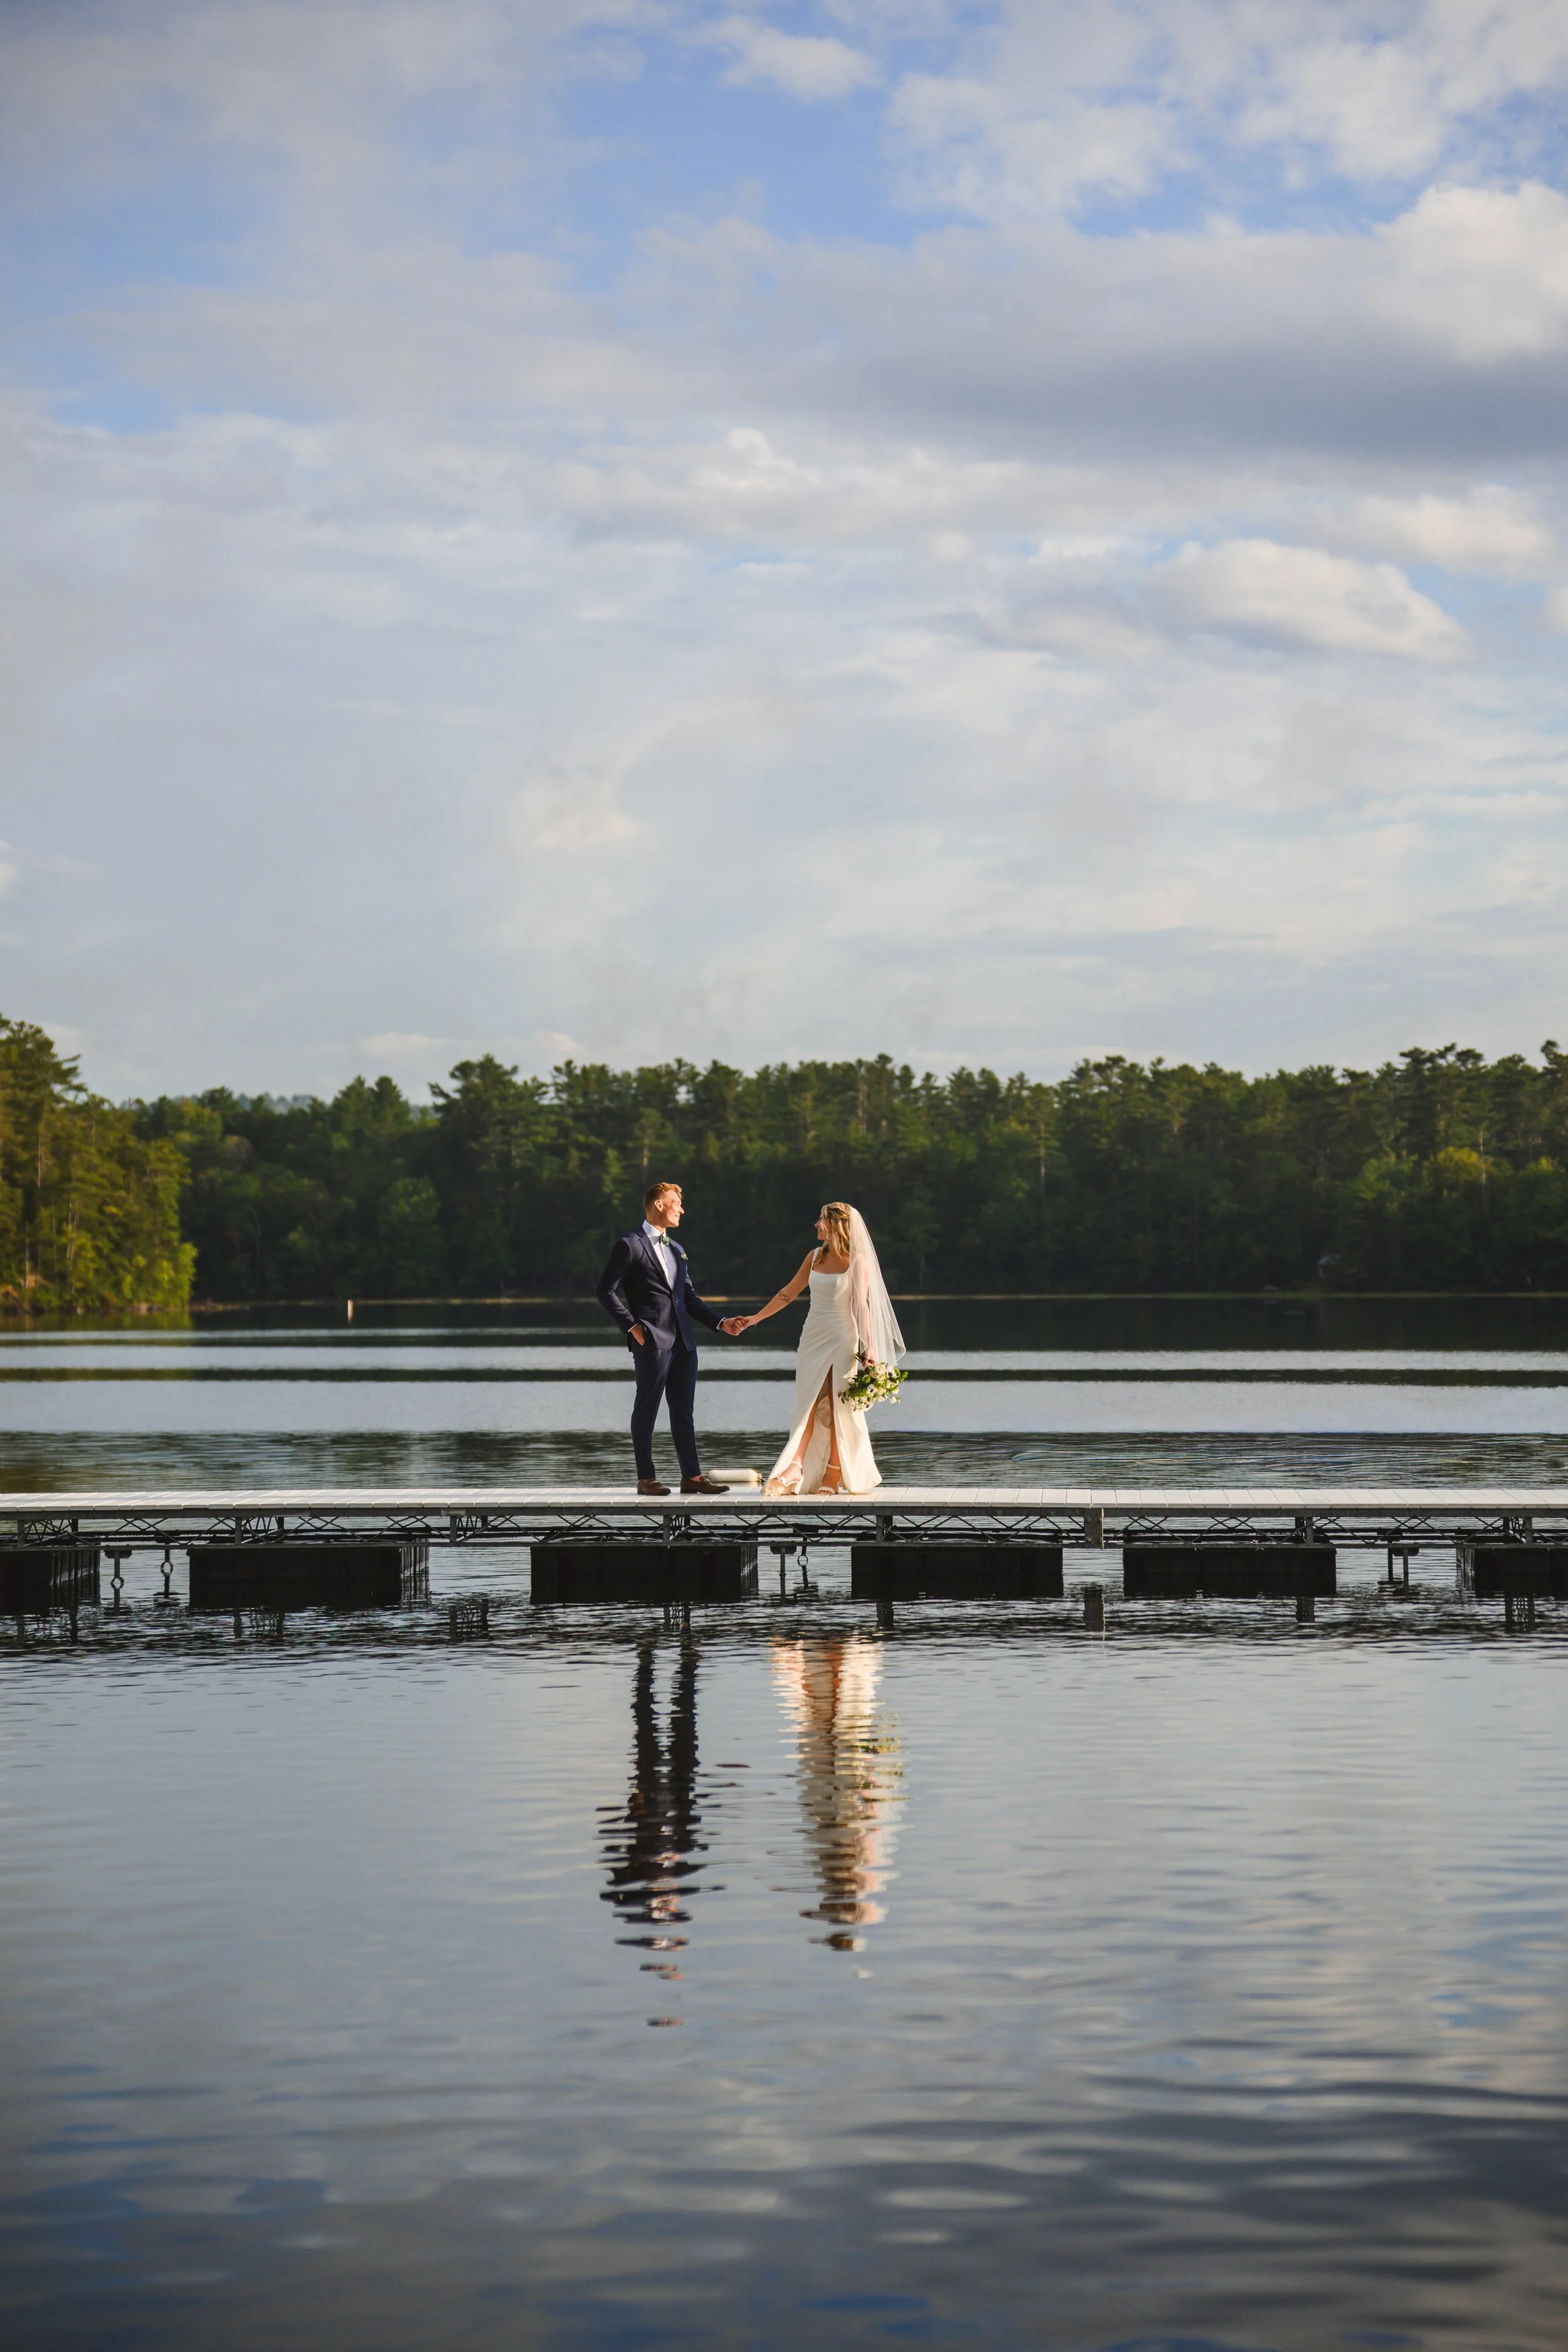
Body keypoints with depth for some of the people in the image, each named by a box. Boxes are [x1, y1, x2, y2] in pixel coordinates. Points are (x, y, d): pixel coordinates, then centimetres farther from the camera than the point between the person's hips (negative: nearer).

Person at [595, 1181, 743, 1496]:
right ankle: (646, 1479, 4)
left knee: (684, 1412, 7)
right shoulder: (630, 1245, -5)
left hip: (682, 1340, 7)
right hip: (651, 1340, -7)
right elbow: (607, 1291, -7)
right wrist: (632, 1326, -12)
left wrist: (719, 1322, 10)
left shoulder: (675, 1248, 19)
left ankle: (692, 1477, 9)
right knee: (646, 1410, -1)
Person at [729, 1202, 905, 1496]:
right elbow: (789, 1292, 16)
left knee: (838, 1407, -3)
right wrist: (755, 1318, 15)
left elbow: (861, 1305, -10)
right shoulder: (815, 1257, 9)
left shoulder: (858, 1262, -6)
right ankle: (794, 1470, -17)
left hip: (843, 1340, -5)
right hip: (813, 1338, 5)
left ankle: (833, 1475, 1)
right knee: (807, 1405, -5)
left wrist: (868, 1348, -17)